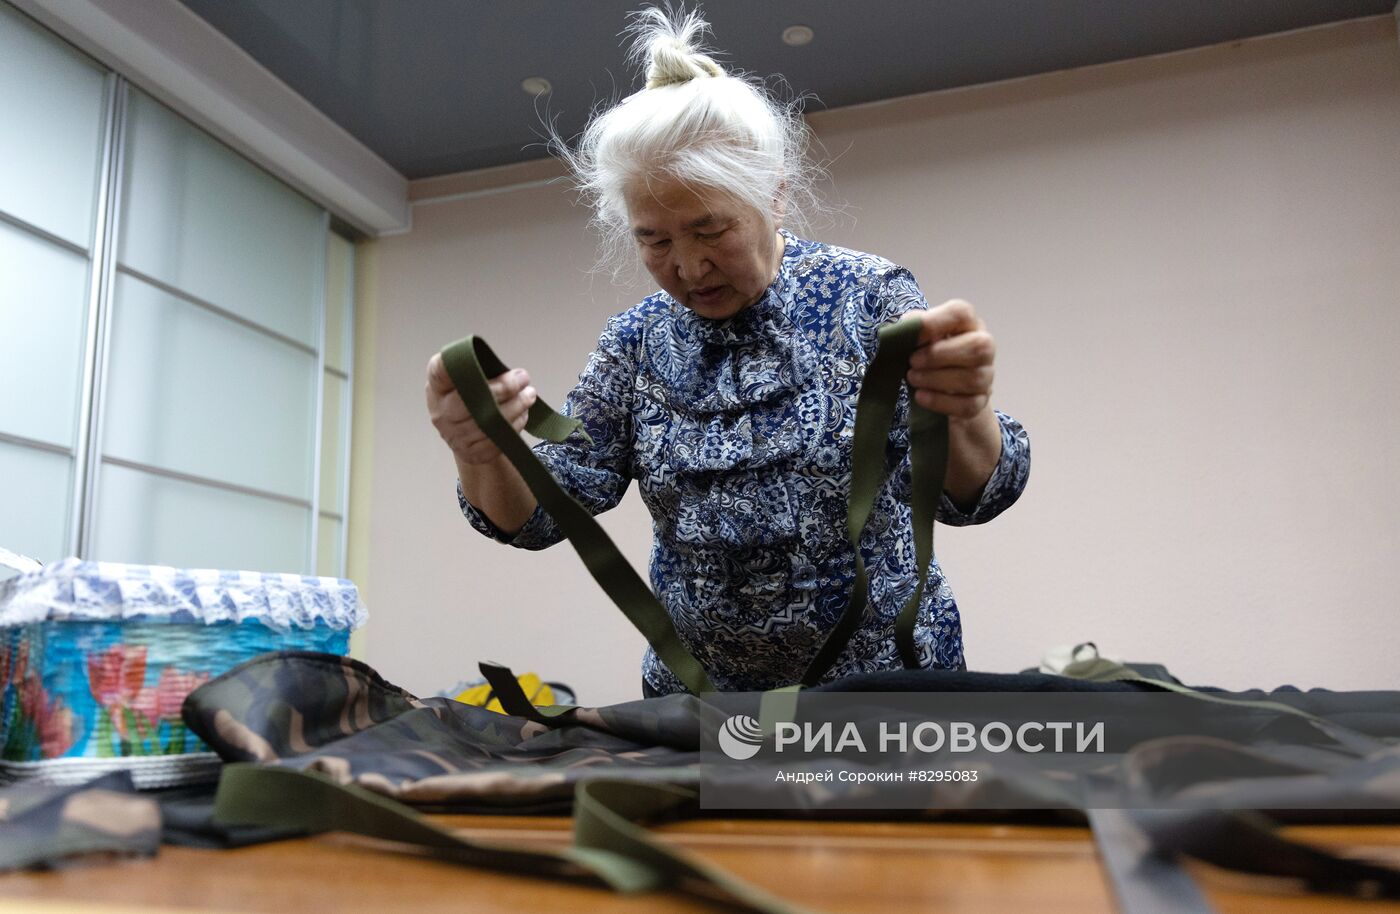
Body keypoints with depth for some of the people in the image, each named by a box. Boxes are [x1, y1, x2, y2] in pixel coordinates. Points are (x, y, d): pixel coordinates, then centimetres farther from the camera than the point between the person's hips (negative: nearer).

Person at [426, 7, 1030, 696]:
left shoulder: (867, 296, -11)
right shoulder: (635, 343, -2)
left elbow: (964, 495, -18)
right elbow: (537, 513, -6)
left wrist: (962, 417, -41)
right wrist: (483, 454, -28)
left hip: (883, 686, -2)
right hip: (698, 693, 3)